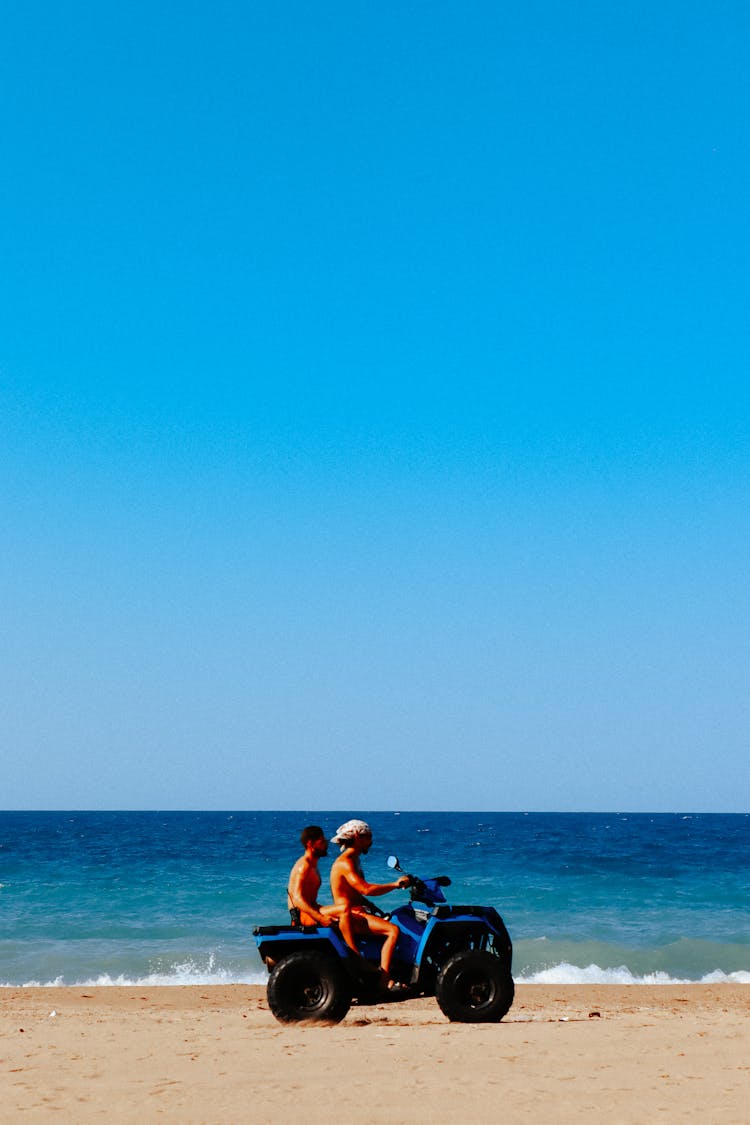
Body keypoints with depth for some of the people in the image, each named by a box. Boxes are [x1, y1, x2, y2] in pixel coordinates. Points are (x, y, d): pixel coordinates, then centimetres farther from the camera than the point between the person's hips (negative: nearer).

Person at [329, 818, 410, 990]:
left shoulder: (354, 860, 18)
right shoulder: (344, 863, -15)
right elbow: (366, 889, -26)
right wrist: (395, 885, -21)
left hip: (357, 913, 11)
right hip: (349, 916, -11)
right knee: (393, 930, -23)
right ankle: (385, 980, -26)